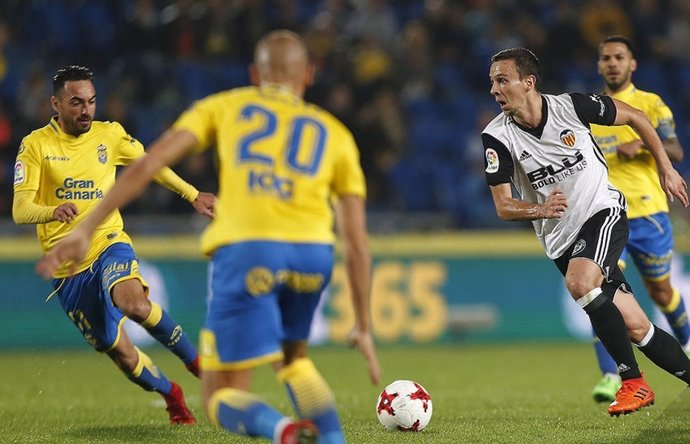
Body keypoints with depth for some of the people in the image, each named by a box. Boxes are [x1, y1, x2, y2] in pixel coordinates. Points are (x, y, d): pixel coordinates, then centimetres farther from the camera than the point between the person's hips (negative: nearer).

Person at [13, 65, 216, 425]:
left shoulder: (109, 135, 1)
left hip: (109, 244, 0)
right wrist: (54, 211, -35)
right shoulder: (35, 145, -7)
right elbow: (20, 210, -15)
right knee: (119, 351, 0)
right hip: (66, 267, 0)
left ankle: (197, 362, -12)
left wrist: (193, 195, 15)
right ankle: (171, 395, 27)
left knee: (134, 303, -33)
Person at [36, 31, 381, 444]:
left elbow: (147, 164, 11)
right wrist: (364, 328, 25)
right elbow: (357, 243, 20)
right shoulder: (334, 133, 26)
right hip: (313, 253, 3)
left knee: (223, 401, 5)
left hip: (245, 249, -2)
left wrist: (86, 230, 11)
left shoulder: (225, 106, 23)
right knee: (292, 356, 31)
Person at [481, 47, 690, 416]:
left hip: (603, 210, -3)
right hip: (560, 237, 3)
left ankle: (634, 383, -20)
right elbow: (503, 206, -9)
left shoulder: (571, 107, -14)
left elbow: (634, 116, 2)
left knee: (580, 283, -31)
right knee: (634, 328, 1)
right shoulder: (497, 137, -10)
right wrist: (539, 209, -30)